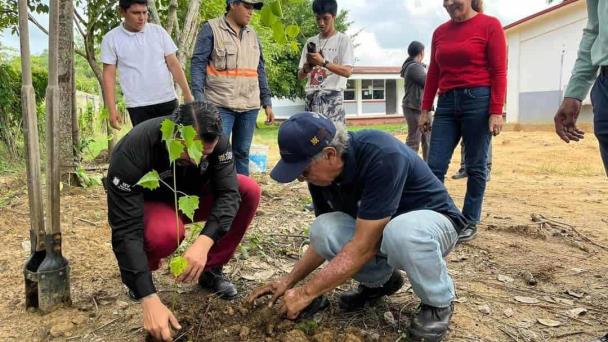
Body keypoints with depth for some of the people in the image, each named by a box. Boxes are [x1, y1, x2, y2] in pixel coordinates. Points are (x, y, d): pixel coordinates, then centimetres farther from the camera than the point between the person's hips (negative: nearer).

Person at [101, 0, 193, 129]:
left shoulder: (158, 31, 5)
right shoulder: (111, 39, 1)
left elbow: (174, 65, 5)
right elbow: (109, 75, 1)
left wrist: (187, 95, -2)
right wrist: (112, 110, -5)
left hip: (167, 101, 2)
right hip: (138, 106, -2)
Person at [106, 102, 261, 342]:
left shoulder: (215, 141, -25)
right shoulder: (133, 151, -37)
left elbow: (228, 194, -29)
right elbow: (126, 229, -40)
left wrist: (204, 243, -48)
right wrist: (149, 300, -46)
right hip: (147, 204, -4)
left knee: (249, 190, -21)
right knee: (166, 232, -40)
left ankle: (210, 270, -5)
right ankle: (134, 273, -3)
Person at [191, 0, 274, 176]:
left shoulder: (252, 34, 15)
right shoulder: (211, 29, -1)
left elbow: (260, 69, 17)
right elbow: (198, 65, -6)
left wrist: (267, 102, 12)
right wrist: (199, 100, -17)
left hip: (249, 106, 5)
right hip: (220, 105, -5)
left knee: (242, 153, 11)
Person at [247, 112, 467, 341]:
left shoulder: (382, 156, -34)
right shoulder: (323, 174, -12)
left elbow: (363, 246, -33)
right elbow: (323, 238, 2)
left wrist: (306, 293, -27)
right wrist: (289, 281, -5)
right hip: (378, 231, 6)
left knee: (402, 232, -40)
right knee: (323, 229, -21)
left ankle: (439, 302, -9)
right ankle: (380, 280, 6)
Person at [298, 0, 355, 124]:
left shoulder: (343, 40, 3)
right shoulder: (311, 42, 16)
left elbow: (347, 72, -10)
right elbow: (300, 76, 15)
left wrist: (323, 62, -21)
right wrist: (306, 68, -9)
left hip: (332, 97, -4)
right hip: (311, 98, 5)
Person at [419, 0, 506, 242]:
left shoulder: (489, 25, -1)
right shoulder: (440, 32, 14)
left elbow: (499, 72, -5)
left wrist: (496, 111, -12)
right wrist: (425, 109, 10)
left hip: (478, 100, -4)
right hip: (447, 103, 5)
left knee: (475, 167, 4)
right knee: (434, 166, -1)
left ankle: (470, 223, 15)